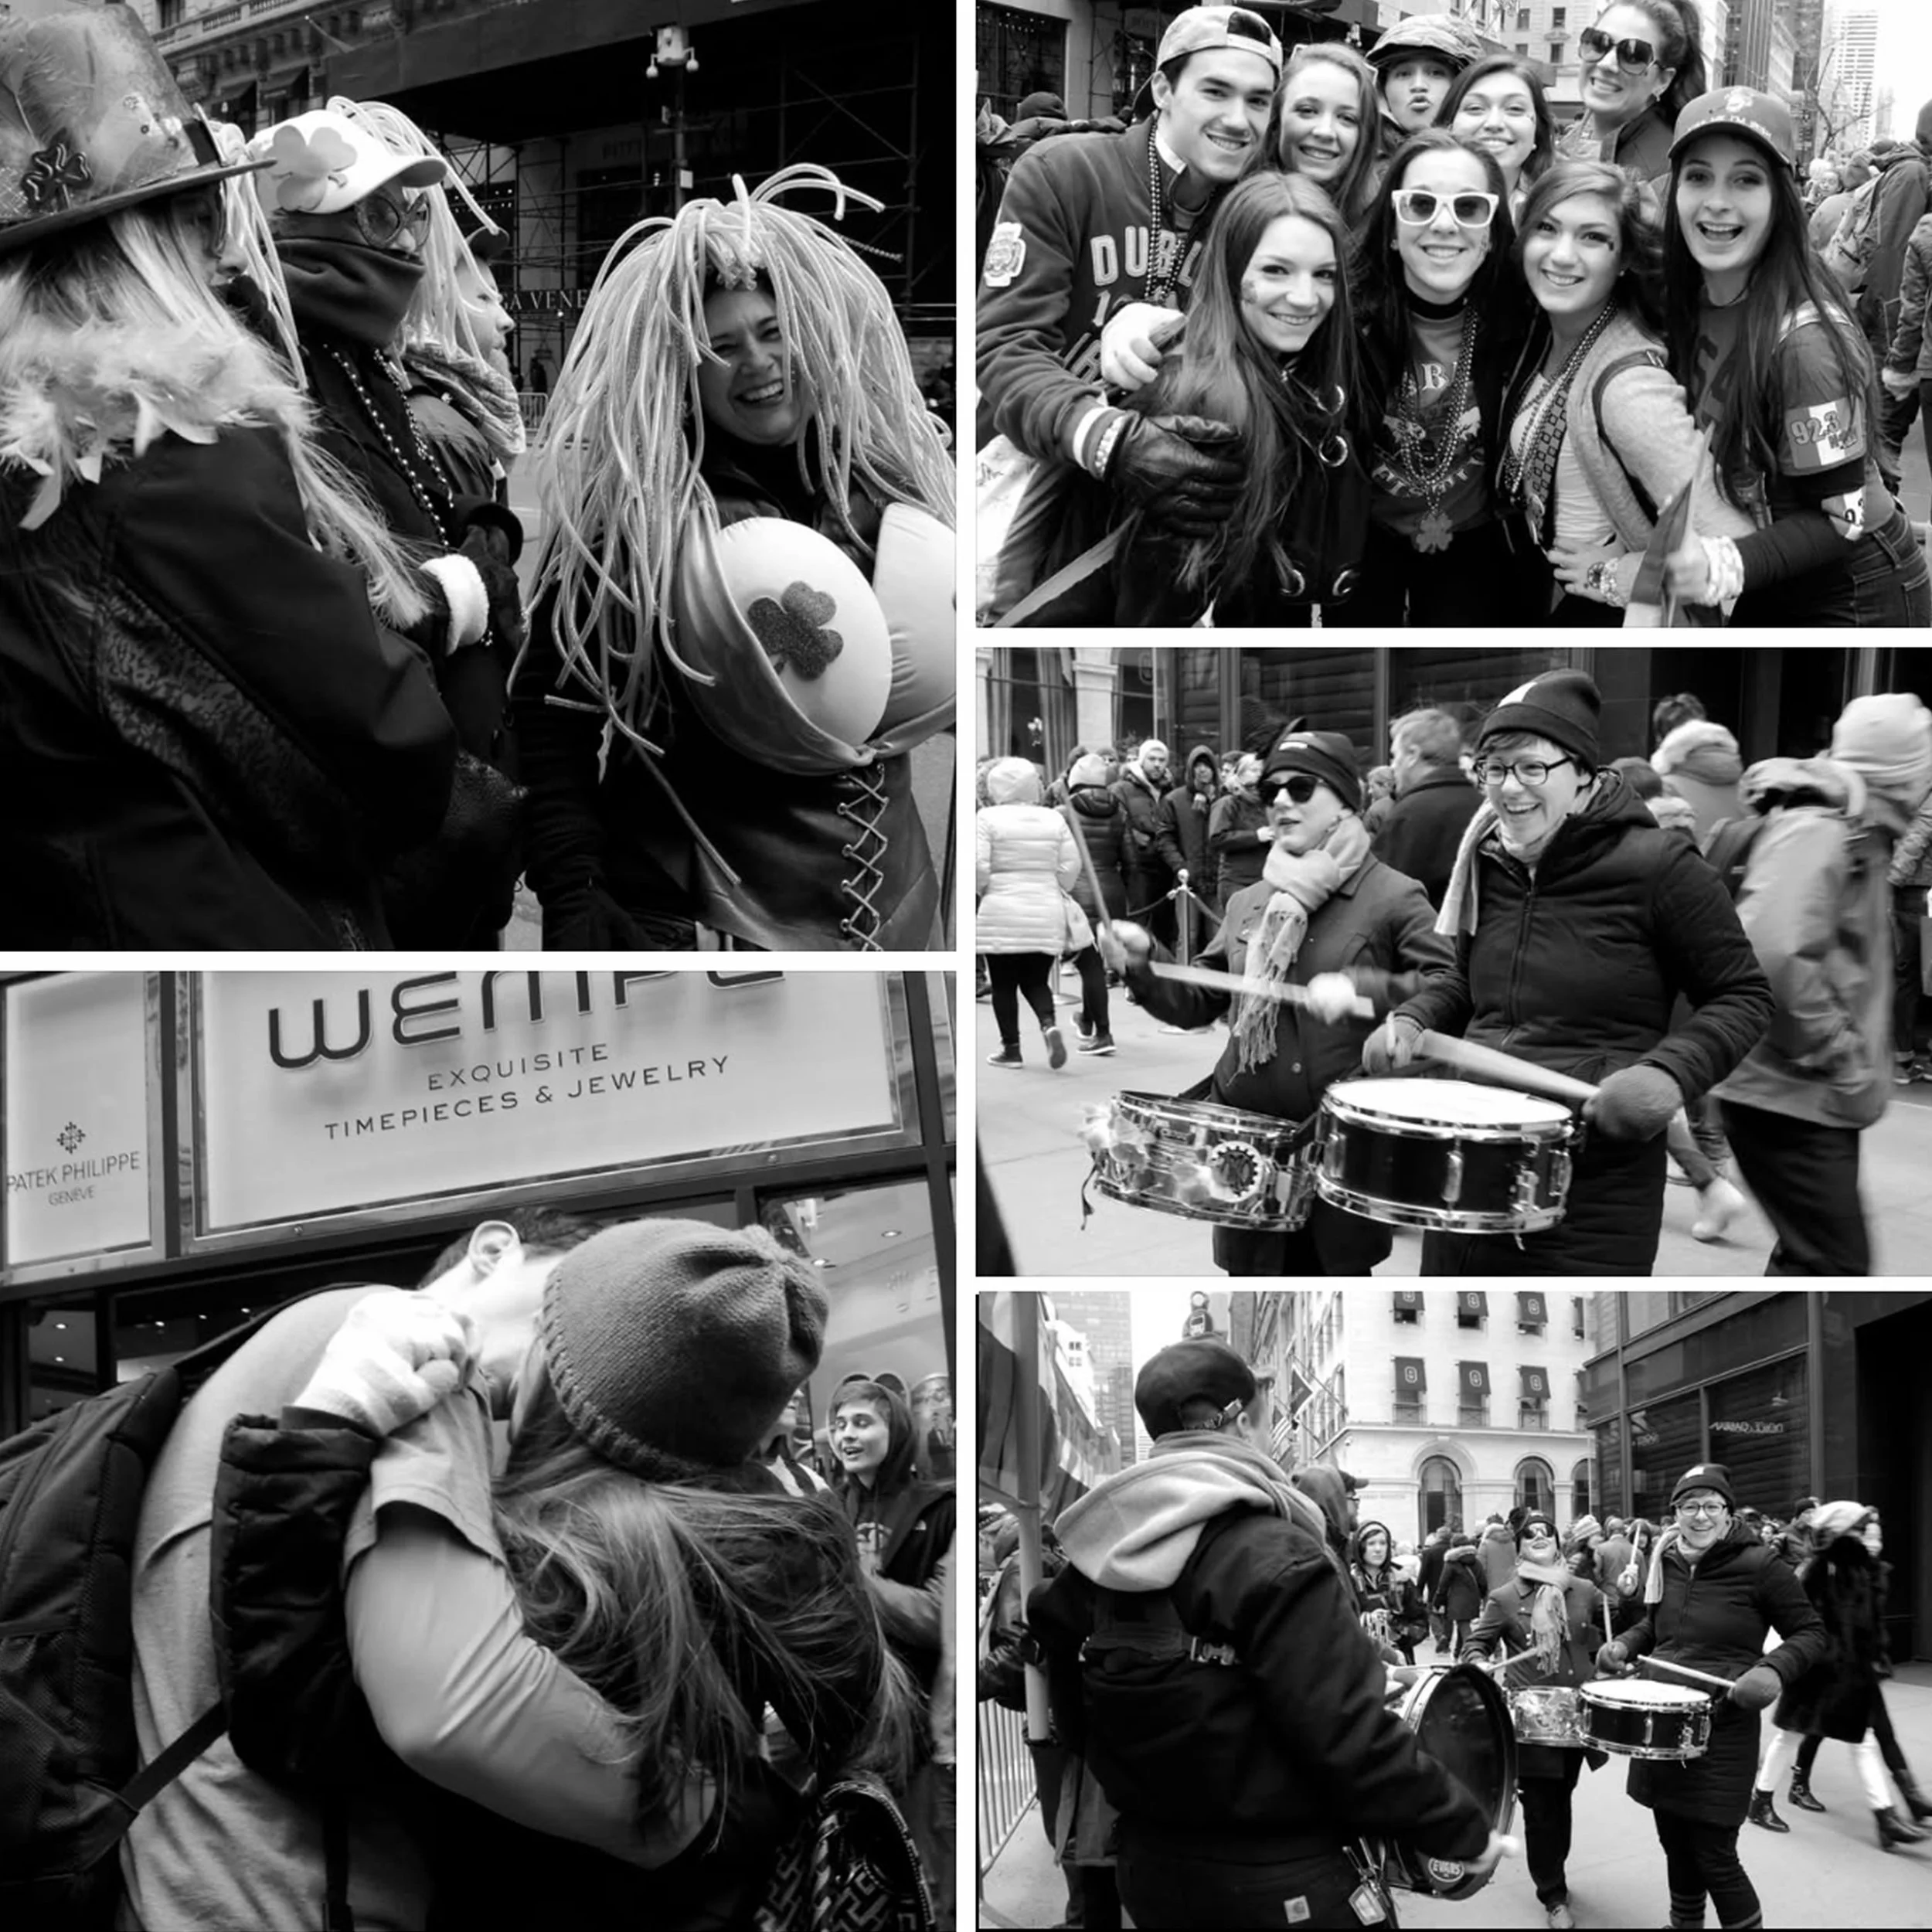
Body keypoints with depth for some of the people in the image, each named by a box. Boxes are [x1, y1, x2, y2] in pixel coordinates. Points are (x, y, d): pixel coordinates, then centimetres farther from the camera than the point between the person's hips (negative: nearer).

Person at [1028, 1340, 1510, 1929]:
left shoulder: (1101, 1555, 3)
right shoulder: (1273, 1557, -18)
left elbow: (1073, 1712, 11)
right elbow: (1348, 1735, -21)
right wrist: (1466, 1831, -10)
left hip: (1149, 1872, 7)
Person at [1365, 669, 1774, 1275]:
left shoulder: (1659, 866, -12)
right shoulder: (1486, 865, 8)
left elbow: (1743, 997, -5)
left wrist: (1668, 1071, -23)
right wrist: (1411, 1020, 4)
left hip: (1595, 1197, -6)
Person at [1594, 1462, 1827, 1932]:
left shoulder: (1760, 1566, -10)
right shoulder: (1666, 1563, 7)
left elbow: (1811, 1633, -6)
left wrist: (1773, 1669, -24)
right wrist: (1624, 1645, 4)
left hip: (1721, 1734, -6)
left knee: (1714, 1856, -6)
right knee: (1675, 1846, 17)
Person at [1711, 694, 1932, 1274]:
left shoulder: (1857, 834, 15)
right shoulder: (1814, 832, -17)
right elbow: (1775, 956, -30)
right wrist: (1841, 1060, -22)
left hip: (1820, 1096, 10)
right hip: (1791, 1095, -10)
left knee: (1809, 1258, 16)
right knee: (1836, 1265, -11)